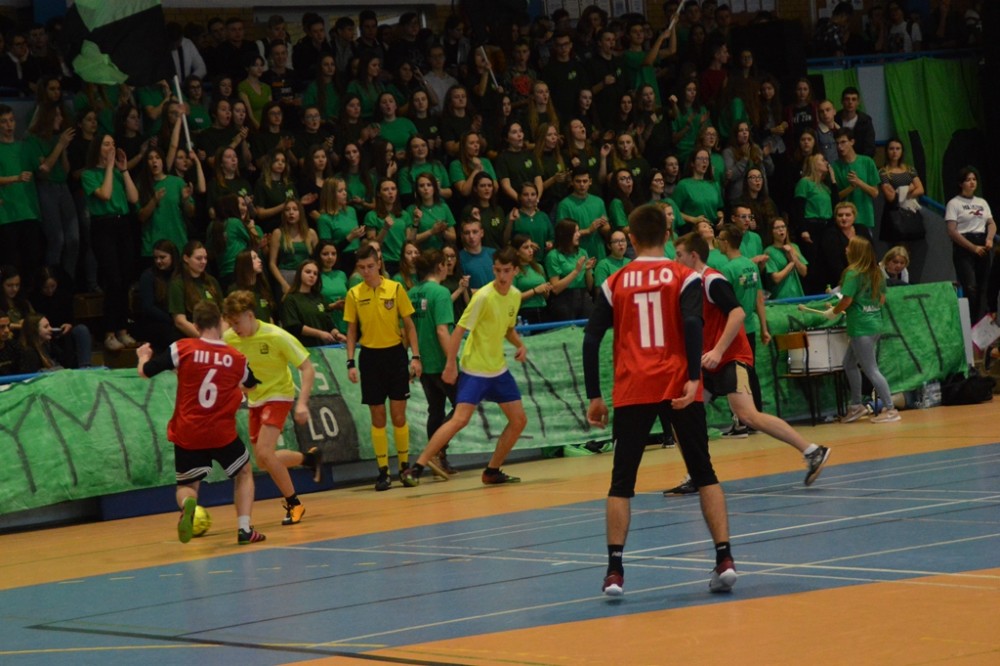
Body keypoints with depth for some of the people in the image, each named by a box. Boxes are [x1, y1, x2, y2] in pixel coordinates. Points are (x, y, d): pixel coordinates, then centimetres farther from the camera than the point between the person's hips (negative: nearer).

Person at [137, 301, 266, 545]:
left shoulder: (182, 349, -8)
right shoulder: (236, 358, -1)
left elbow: (145, 371, -4)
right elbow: (251, 384, 20)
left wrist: (143, 356, 19)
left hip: (187, 435, 0)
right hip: (222, 434, 0)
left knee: (186, 486, 17)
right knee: (244, 473, 25)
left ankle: (187, 504, -20)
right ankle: (245, 529, 12)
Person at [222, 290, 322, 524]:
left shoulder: (276, 336, -24)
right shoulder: (229, 339, -11)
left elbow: (308, 369, -20)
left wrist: (302, 403, -29)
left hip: (278, 395, -6)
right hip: (255, 399, 6)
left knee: (264, 453, -22)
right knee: (263, 461, 9)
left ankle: (293, 503, -3)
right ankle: (310, 458, 35)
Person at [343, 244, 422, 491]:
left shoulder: (395, 289, -2)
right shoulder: (354, 294, 2)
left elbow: (409, 325, 2)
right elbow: (352, 331, 7)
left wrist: (415, 356, -5)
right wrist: (351, 362, -1)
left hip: (395, 353, -1)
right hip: (370, 356, 1)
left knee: (398, 415, 0)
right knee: (377, 417, 2)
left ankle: (405, 467, 12)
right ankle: (383, 471, 6)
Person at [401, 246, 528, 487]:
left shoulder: (515, 295, 4)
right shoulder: (484, 296, -18)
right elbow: (459, 330, -17)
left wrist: (520, 345, 2)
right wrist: (450, 365, -21)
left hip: (498, 369, 7)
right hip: (474, 370, -7)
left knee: (519, 420, 6)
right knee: (460, 419, -19)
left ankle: (492, 471, 19)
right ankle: (416, 468, -18)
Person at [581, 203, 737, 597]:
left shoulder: (615, 284, 9)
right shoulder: (684, 277, 4)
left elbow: (591, 339, 5)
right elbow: (692, 324, -13)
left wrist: (594, 397, 8)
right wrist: (693, 379, -19)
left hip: (632, 391, 1)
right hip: (678, 387, -1)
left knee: (622, 481, 6)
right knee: (704, 474, 9)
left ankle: (615, 571, -6)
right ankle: (724, 560, -1)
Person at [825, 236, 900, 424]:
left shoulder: (853, 274, -15)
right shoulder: (876, 273, 10)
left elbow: (846, 301, -18)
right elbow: (882, 299, 15)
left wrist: (832, 313, -2)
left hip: (861, 327, -9)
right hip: (875, 323, 9)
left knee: (871, 369, -4)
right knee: (849, 363, 19)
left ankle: (890, 409, -3)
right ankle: (856, 406, 22)